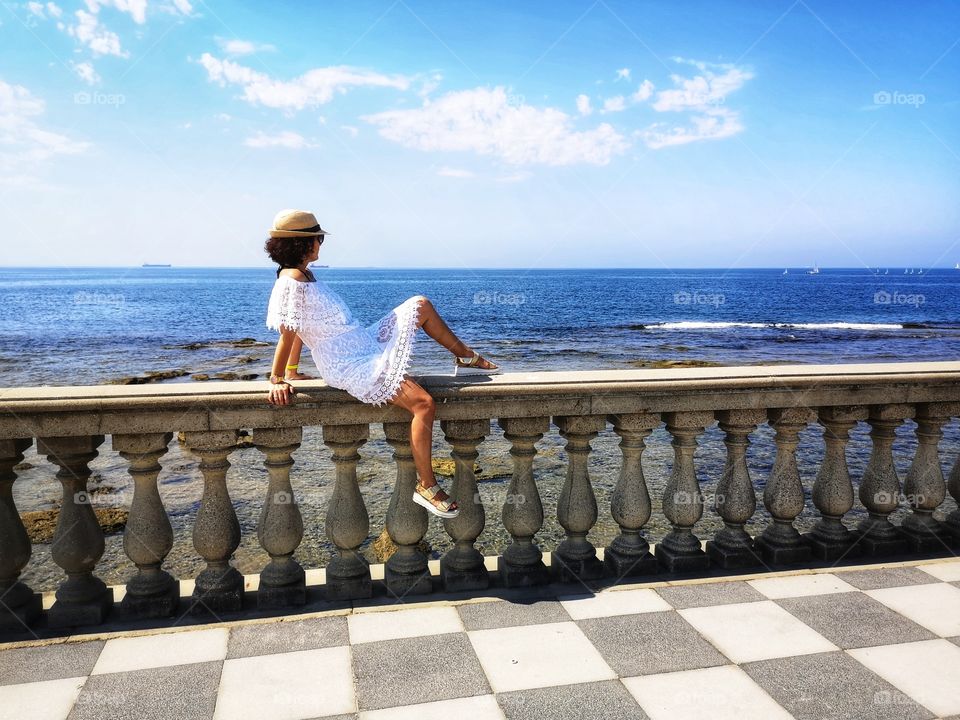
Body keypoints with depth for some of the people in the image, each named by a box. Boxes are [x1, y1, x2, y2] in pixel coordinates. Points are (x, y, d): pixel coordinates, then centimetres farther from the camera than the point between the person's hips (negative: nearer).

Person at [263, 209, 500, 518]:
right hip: (350, 368, -11)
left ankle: (466, 358, 26)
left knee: (421, 305, 11)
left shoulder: (305, 275, 11)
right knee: (424, 404, -21)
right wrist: (277, 380, -15)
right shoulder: (292, 281, -19)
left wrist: (292, 372, 19)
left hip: (367, 343, 11)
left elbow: (298, 330, 15)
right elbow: (287, 334, -18)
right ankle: (426, 488, -9)